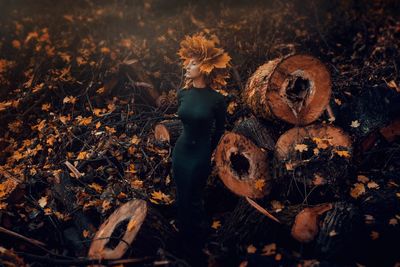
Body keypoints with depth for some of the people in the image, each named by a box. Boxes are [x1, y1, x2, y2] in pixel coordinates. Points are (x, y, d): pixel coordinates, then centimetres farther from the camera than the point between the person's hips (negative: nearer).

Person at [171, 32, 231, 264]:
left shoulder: (217, 99, -17)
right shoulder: (183, 93, -3)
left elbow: (219, 130, -1)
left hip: (201, 154, -5)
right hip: (181, 150, 5)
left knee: (193, 200, 10)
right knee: (182, 198, 17)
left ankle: (197, 243, 38)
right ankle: (185, 239, 41)